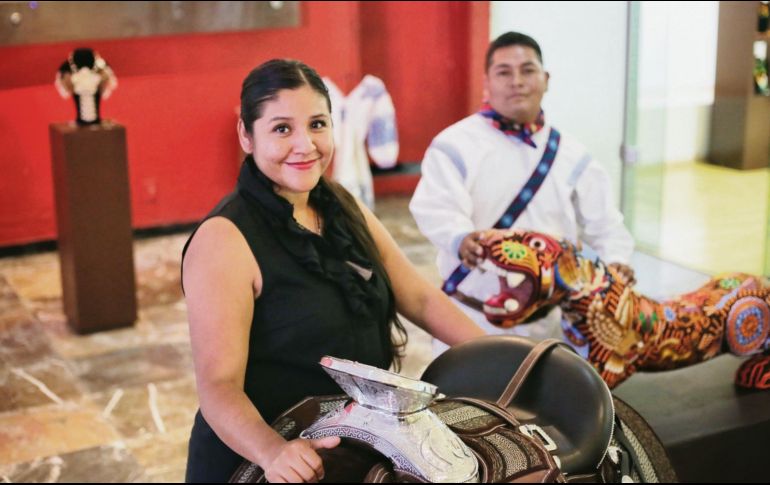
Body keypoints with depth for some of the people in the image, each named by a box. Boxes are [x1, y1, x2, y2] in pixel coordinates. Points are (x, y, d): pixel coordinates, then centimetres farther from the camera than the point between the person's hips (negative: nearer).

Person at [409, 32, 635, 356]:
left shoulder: (570, 156, 7)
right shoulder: (456, 145, -6)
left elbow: (603, 221, 7)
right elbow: (437, 209, -21)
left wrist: (616, 260, -14)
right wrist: (462, 240, -43)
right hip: (472, 319, -4)